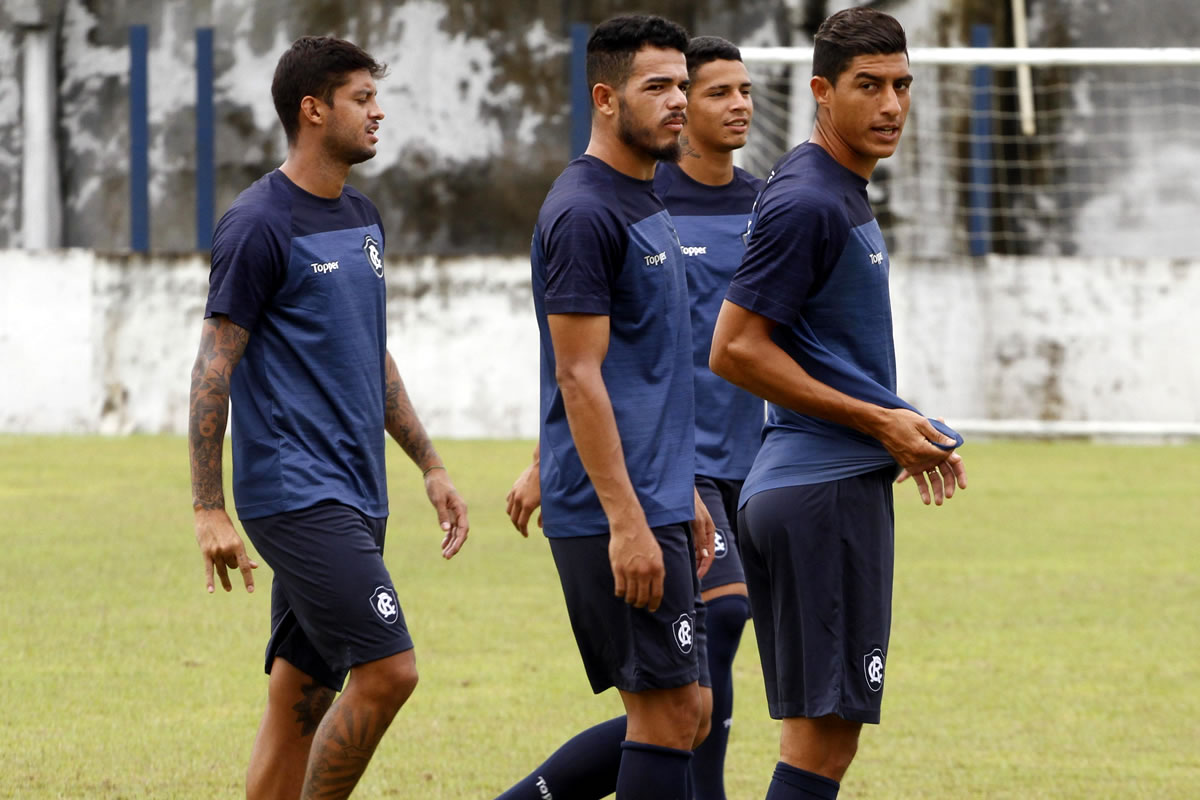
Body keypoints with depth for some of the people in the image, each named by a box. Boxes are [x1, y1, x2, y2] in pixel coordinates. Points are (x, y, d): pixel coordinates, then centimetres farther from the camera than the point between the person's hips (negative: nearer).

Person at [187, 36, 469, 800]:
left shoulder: (362, 219, 16)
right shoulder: (259, 226, -10)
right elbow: (214, 370, -11)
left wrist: (431, 466, 22)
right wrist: (210, 511, -14)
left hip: (353, 498, 8)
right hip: (295, 496, -8)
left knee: (303, 695, 7)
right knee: (387, 669, -15)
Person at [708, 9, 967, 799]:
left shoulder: (844, 195, 17)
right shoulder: (807, 201, -14)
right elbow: (734, 350, -18)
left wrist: (903, 432, 16)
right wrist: (878, 421, -15)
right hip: (829, 489, -10)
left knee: (821, 732, 10)